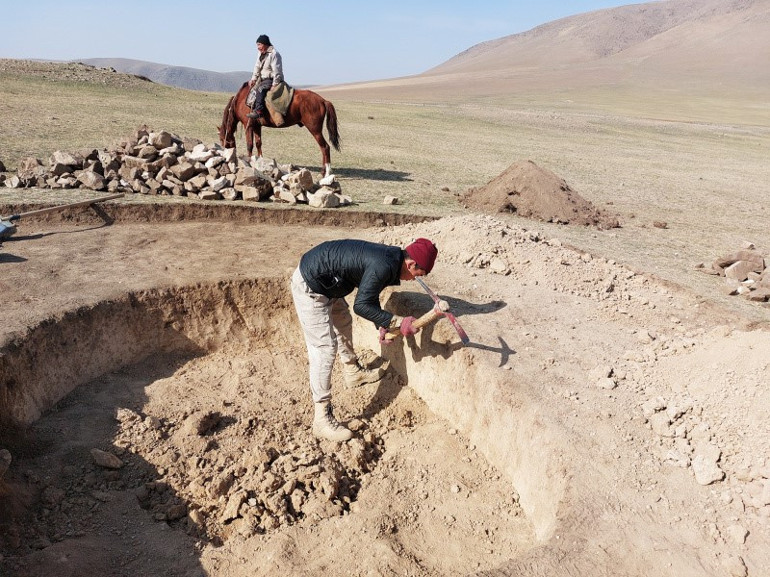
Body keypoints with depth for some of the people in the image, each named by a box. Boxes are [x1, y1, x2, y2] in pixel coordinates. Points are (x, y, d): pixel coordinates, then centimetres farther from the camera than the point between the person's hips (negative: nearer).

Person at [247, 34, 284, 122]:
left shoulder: (274, 54, -14)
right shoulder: (261, 54, 13)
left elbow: (277, 71, -18)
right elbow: (257, 67, 14)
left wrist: (274, 85, -23)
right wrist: (253, 79, 0)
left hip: (272, 79, -10)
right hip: (263, 79, 10)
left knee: (260, 88, -32)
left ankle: (259, 111, -41)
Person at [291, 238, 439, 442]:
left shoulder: (389, 256, 4)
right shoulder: (383, 266, -26)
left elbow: (370, 296, 15)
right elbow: (361, 306, -23)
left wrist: (382, 326, 6)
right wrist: (398, 322, -21)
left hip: (326, 284, 11)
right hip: (310, 288, -11)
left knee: (343, 322, 28)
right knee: (325, 349, -9)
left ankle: (353, 372, 52)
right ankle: (322, 419, -2)